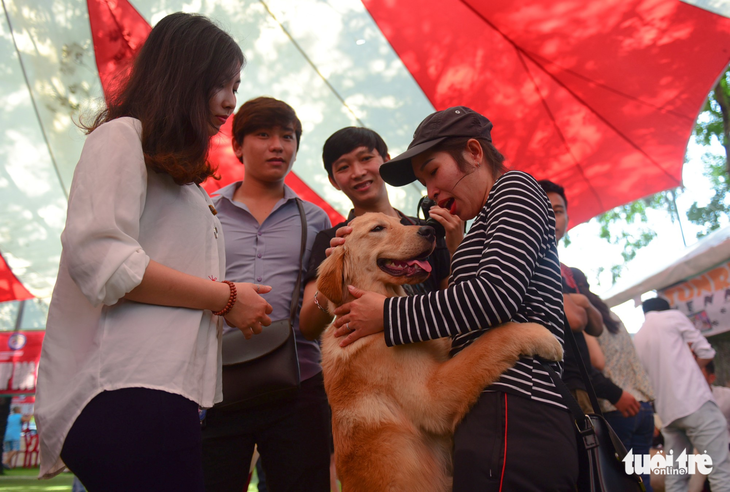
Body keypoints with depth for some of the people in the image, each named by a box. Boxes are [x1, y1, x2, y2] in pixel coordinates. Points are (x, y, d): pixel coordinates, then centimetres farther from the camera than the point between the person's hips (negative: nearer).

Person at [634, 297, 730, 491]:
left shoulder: (637, 339, 19)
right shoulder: (672, 316, 5)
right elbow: (706, 353, 6)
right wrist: (687, 366, 20)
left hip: (667, 411, 6)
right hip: (695, 402, -6)